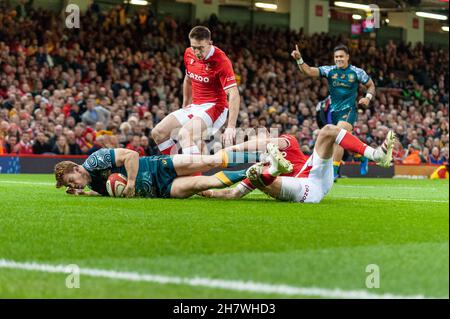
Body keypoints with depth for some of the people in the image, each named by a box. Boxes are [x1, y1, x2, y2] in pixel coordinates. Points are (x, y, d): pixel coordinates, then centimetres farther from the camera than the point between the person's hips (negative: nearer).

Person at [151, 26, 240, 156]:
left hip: (213, 107, -8)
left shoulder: (221, 61, -21)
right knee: (157, 133, -1)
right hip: (194, 107, 8)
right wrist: (185, 106, 22)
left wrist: (231, 127, -35)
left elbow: (234, 95, -27)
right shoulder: (189, 53, 1)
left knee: (185, 133, -32)